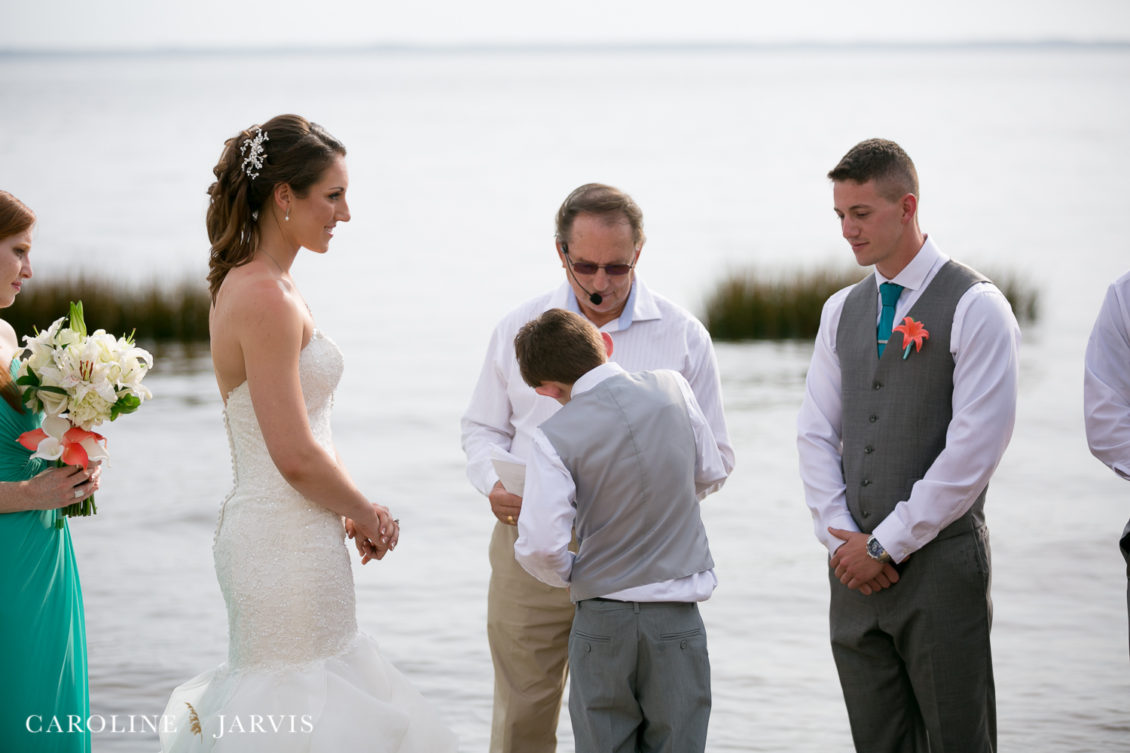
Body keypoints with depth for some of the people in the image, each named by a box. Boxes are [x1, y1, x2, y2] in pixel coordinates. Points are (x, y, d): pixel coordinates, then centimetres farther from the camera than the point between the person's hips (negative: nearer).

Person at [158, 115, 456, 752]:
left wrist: (354, 512, 5)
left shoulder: (253, 285, 12)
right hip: (286, 544, -10)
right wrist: (366, 512, -5)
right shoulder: (266, 298, -19)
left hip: (275, 532, 10)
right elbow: (295, 457, -21)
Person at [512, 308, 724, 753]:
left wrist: (569, 577, 3)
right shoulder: (672, 389, -3)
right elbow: (711, 475, 10)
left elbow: (540, 545, -18)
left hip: (602, 619, -2)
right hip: (678, 616, 2)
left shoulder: (556, 437, -13)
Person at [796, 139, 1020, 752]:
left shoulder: (975, 309, -7)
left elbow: (974, 448, -13)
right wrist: (841, 538, -1)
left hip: (939, 559, -6)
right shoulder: (842, 311, 14)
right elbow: (816, 433, 13)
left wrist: (885, 545, -11)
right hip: (857, 565, 6)